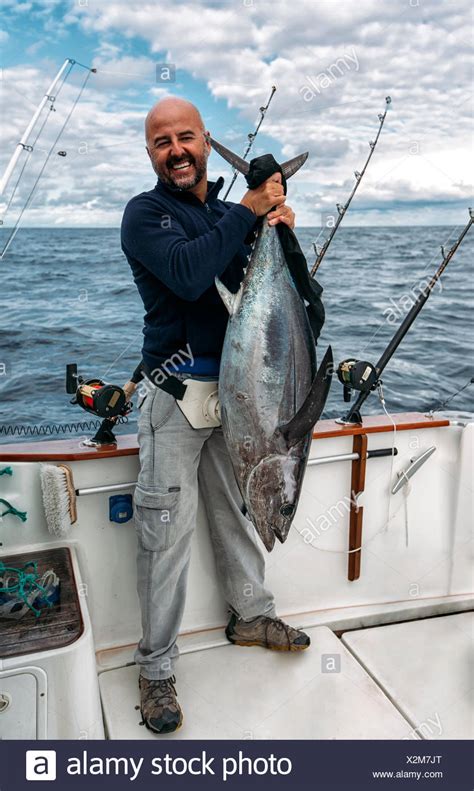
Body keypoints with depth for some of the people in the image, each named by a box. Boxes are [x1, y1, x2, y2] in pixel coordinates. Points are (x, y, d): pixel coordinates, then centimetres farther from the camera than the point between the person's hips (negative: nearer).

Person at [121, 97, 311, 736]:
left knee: (239, 512, 18)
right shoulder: (145, 214, -4)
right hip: (177, 392, -5)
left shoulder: (231, 215, 14)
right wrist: (248, 212, -16)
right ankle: (157, 667, 13)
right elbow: (187, 275, -24)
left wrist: (280, 229, -9)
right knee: (166, 532, -2)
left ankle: (252, 615, 37)